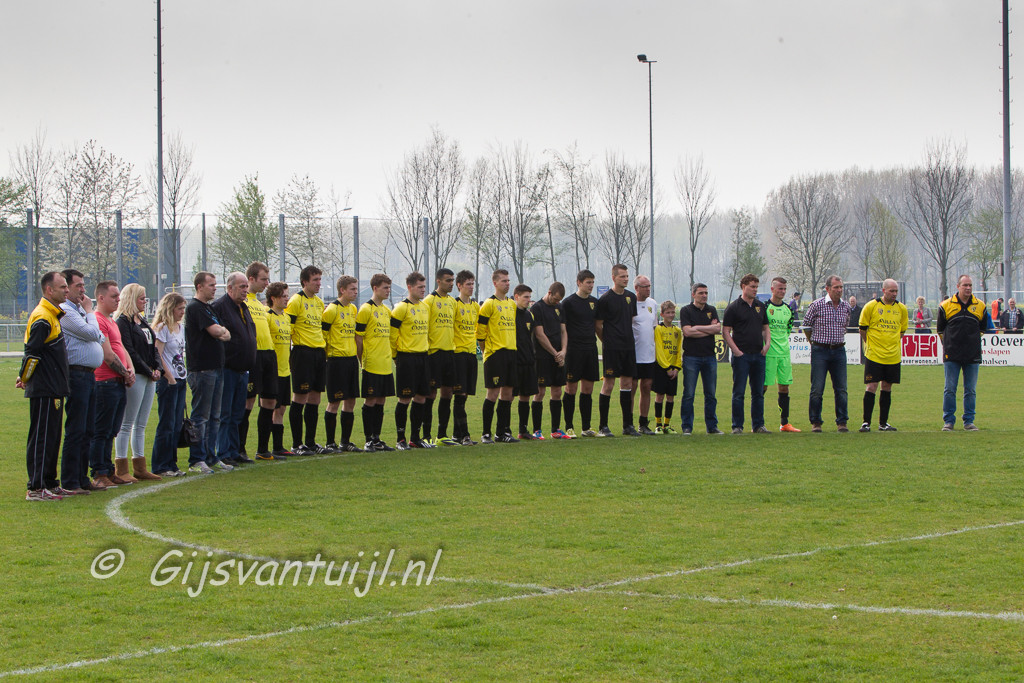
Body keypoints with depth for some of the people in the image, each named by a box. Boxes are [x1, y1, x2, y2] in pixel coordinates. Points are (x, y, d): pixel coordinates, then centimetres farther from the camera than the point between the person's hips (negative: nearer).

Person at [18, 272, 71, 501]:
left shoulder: (52, 315, 16)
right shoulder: (42, 318, -17)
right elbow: (32, 352, -19)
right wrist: (24, 378, -8)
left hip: (53, 390, 10)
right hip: (44, 391, -10)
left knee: (52, 438, 14)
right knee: (41, 437, -7)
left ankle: (49, 483, 21)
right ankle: (36, 488, -5)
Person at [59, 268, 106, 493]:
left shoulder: (78, 310, 20)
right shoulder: (65, 311, -12)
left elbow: (99, 337, 27)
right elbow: (92, 333, -16)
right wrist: (89, 311, -3)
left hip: (89, 375, 10)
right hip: (76, 375, -10)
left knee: (87, 431, 12)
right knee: (75, 430, -8)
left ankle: (82, 478, 17)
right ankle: (70, 482, -5)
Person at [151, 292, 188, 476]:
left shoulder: (180, 327, 15)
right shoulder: (162, 328, -10)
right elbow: (157, 356, -15)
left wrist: (182, 376, 13)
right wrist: (169, 377, -15)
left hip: (180, 380, 8)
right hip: (168, 381, -8)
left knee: (177, 425, 8)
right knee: (167, 426, -5)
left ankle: (171, 464, 13)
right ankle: (160, 467, 0)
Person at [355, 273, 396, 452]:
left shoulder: (386, 310, 15)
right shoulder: (366, 310, -9)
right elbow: (358, 337, -10)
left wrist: (389, 355, 17)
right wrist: (362, 359, -10)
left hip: (386, 364, 8)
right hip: (372, 365, -8)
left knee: (380, 400, 9)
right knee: (370, 401, -4)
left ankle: (376, 439, 15)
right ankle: (368, 441, 1)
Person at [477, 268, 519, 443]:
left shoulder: (512, 303, 15)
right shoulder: (489, 304, -7)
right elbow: (480, 332, -8)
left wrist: (512, 347, 16)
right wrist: (488, 350, -5)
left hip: (511, 352, 7)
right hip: (495, 355, -7)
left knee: (507, 392, 7)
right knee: (493, 392, -7)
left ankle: (502, 432, 14)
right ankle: (486, 434, -2)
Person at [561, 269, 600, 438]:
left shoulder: (594, 302, 13)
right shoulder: (569, 302, -5)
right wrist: (563, 349, -11)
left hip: (591, 349, 6)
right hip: (574, 350, -6)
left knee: (588, 389, 8)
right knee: (571, 389, -3)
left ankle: (586, 427, 13)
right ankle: (568, 428, 2)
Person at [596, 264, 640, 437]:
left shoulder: (631, 297, 12)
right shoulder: (606, 299, -7)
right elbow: (598, 325, -3)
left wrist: (628, 337, 16)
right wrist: (608, 341, 4)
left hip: (629, 346, 6)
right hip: (612, 349, -6)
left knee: (627, 382, 8)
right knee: (608, 383, -6)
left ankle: (628, 425, 13)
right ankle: (603, 427, -1)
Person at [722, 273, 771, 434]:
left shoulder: (760, 306, 13)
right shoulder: (733, 308, -4)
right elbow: (725, 332, -5)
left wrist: (767, 343, 3)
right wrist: (736, 350, -12)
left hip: (759, 355, 5)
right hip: (741, 355, -5)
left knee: (758, 392, 8)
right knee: (739, 392, -3)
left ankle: (758, 425, 14)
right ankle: (737, 426, 1)